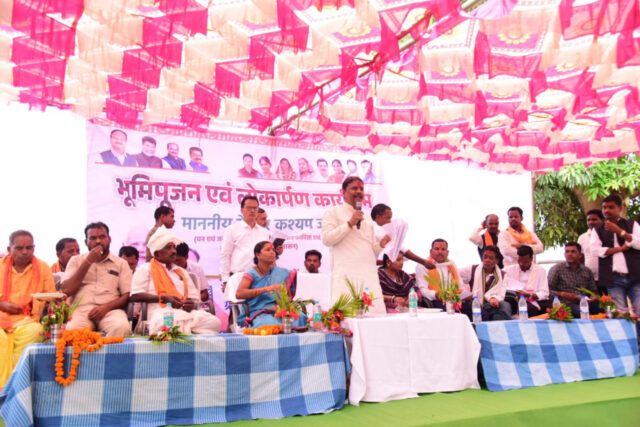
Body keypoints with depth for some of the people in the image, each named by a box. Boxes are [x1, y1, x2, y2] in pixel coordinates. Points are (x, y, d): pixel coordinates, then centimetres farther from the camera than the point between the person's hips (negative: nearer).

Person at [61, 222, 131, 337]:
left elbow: (127, 296, 8)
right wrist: (88, 262, 2)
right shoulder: (76, 261, 20)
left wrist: (106, 307, -11)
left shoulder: (121, 263, 17)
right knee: (71, 330, -36)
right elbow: (66, 291, 5)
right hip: (81, 310, -1)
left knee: (122, 327, -34)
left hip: (109, 311, 1)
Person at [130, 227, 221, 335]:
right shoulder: (146, 269, 16)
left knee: (214, 322, -26)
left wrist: (192, 304, 0)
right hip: (161, 313, -5)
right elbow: (135, 296, 2)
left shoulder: (182, 272, 32)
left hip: (186, 312, 5)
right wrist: (163, 298, -8)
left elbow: (195, 298, 26)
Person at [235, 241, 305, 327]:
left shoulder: (283, 273, 15)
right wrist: (266, 289, -22)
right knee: (270, 324, -39)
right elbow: (239, 294, -13)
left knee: (300, 317, -29)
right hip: (259, 313, -4)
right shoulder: (252, 273, 4)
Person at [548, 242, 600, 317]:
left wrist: (593, 298, 1)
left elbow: (593, 291, 24)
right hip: (566, 304, -4)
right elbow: (548, 291, 2)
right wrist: (562, 294, -14)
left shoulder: (587, 271, 21)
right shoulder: (557, 269, 8)